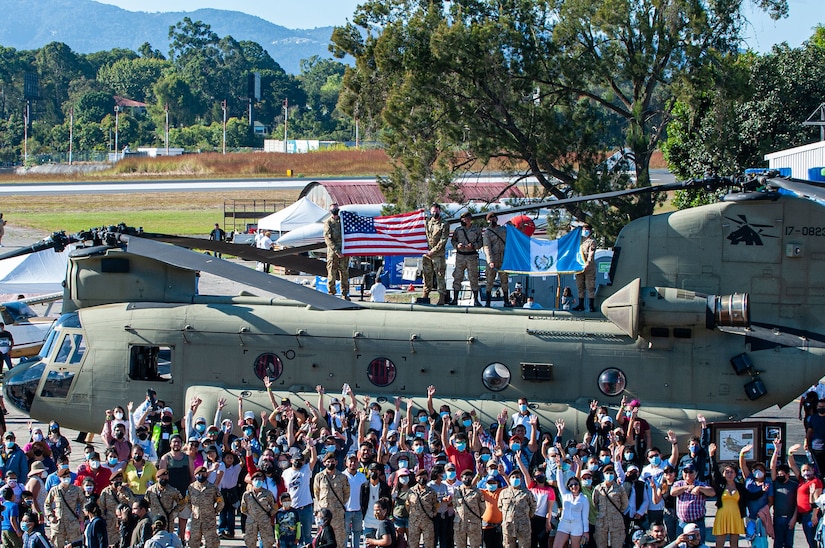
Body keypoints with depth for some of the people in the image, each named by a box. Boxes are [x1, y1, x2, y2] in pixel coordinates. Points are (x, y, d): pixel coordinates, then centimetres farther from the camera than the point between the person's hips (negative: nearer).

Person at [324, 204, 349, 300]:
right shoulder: (328, 222, 1)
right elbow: (328, 238, -8)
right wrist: (336, 251, -16)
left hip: (343, 252, 4)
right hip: (332, 251, -4)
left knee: (344, 273, 3)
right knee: (331, 274, -4)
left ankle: (345, 294, 8)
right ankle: (331, 294, 1)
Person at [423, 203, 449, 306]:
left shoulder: (444, 224, -1)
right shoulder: (427, 222, 13)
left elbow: (443, 240, -8)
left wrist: (432, 251, -14)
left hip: (438, 254, -4)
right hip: (426, 254, 4)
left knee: (440, 276, -4)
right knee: (427, 275, 8)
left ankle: (442, 298, -3)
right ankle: (425, 296, 15)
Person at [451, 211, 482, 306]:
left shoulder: (476, 230, 4)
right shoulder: (458, 230, 10)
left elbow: (480, 243, 3)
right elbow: (453, 241, 12)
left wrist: (473, 245, -16)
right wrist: (457, 245, -9)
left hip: (472, 256, -2)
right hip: (460, 255, 2)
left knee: (473, 278, -1)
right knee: (457, 277, 1)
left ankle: (476, 300, 5)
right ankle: (455, 299, 7)